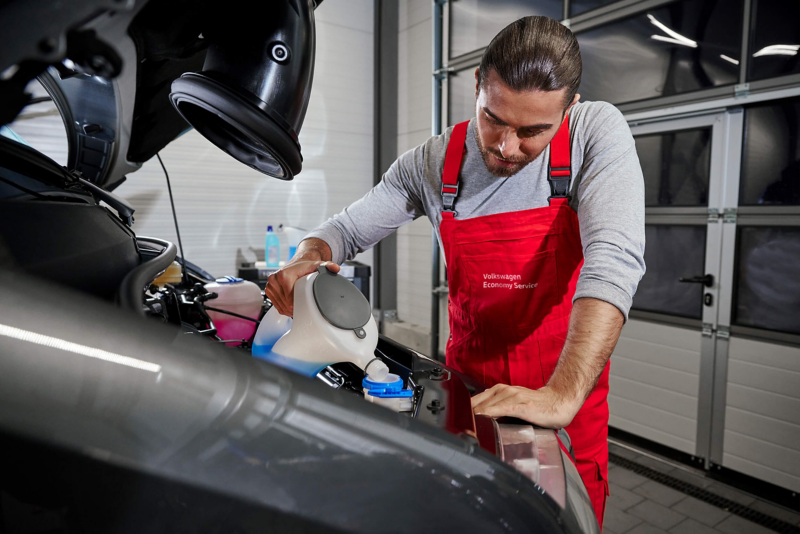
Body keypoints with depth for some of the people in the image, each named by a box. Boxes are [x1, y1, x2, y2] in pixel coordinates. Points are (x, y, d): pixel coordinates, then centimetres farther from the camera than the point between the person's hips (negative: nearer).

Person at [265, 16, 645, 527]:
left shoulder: (597, 132, -15)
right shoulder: (433, 163, -8)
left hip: (568, 394, -1)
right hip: (470, 385, 2)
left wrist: (564, 394, -40)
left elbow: (613, 260, -29)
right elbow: (346, 230, 2)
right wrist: (307, 260, -23)